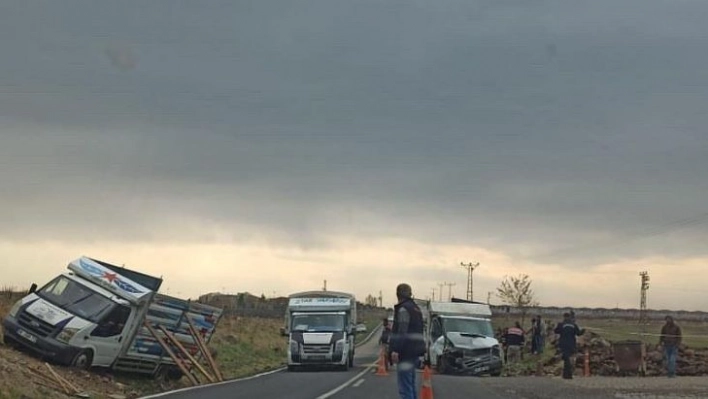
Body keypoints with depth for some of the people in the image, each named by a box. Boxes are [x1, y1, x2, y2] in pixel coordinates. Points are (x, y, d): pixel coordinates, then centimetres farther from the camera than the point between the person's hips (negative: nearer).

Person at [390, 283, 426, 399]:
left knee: (405, 388, -11)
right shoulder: (415, 308, 18)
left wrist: (396, 350, -22)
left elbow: (401, 332, -20)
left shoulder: (403, 309, -11)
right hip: (415, 352, 10)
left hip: (406, 353, -10)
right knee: (411, 385, 17)